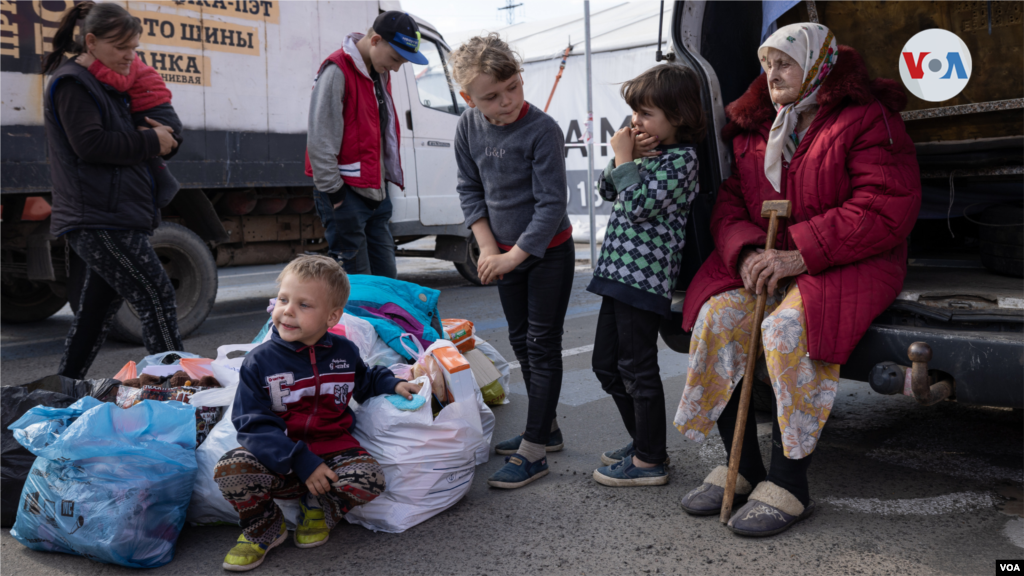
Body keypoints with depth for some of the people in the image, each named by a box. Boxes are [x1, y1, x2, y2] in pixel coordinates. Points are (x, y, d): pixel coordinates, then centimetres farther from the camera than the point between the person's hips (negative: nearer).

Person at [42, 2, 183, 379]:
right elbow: (90, 144, -17)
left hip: (108, 220, 10)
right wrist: (150, 142, -11)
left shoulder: (104, 85, 23)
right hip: (99, 221, -10)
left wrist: (163, 139, 6)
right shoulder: (72, 83, -6)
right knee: (157, 296, -12)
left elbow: (116, 140, 25)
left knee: (97, 309, 13)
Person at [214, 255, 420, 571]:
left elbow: (364, 382, 27)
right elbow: (254, 425, -12)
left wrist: (391, 384, 5)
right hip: (278, 460, -1)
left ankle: (317, 510, 5)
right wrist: (301, 462, -22)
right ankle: (264, 528, 1)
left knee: (370, 478, -28)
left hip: (333, 449, 2)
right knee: (230, 469, -30)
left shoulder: (344, 352, 4)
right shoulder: (260, 361, -7)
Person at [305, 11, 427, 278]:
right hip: (347, 195, -8)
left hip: (376, 193, 9)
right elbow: (320, 141, -16)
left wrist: (386, 183, 15)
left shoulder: (380, 73, 14)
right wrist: (333, 193, -14)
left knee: (387, 276, 10)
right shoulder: (337, 71, -13)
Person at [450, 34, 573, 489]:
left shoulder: (542, 130, -22)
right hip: (505, 251, 7)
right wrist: (488, 249, -6)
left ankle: (534, 450, 2)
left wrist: (514, 256, -22)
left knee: (543, 345, -3)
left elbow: (552, 204, -21)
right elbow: (471, 190, 4)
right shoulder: (468, 127, -4)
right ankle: (546, 427, 30)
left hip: (548, 251, -6)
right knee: (520, 341, 14)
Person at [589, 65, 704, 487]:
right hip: (620, 272, 10)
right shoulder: (647, 152, 16)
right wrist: (626, 159, 3)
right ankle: (643, 441, 31)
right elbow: (607, 191, 18)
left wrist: (625, 160, -11)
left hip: (645, 276, -10)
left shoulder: (680, 159, -12)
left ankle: (649, 462, 10)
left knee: (637, 367, -2)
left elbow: (638, 207, -22)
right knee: (606, 364, 16)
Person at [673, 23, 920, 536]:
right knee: (717, 317, -21)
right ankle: (742, 468, -8)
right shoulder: (756, 130, 15)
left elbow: (886, 209, -16)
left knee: (787, 327, -33)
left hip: (848, 262, -5)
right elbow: (729, 204, 11)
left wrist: (800, 254, -23)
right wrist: (747, 251, -13)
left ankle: (788, 485, -20)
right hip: (764, 261, 6)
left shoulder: (866, 120, -5)